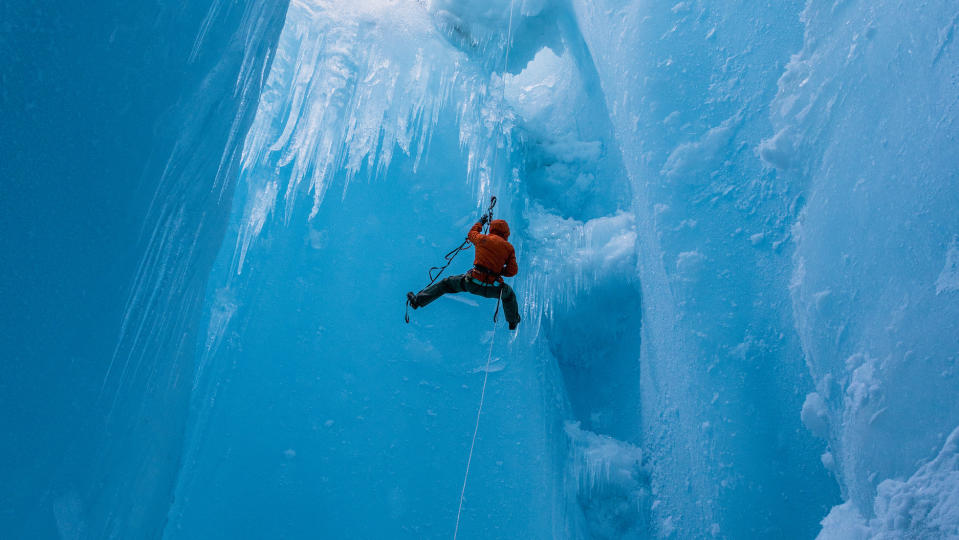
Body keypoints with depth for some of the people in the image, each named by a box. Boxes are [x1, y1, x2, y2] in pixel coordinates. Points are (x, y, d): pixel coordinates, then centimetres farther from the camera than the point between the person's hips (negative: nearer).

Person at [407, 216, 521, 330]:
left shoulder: (483, 239, 2)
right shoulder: (509, 248, 2)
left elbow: (471, 234, 26)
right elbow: (512, 271, 0)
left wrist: (481, 222, 42)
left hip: (472, 282, -1)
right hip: (491, 289, 1)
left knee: (446, 283, 18)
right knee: (509, 293, 33)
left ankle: (418, 300, 14)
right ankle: (513, 322, 44)